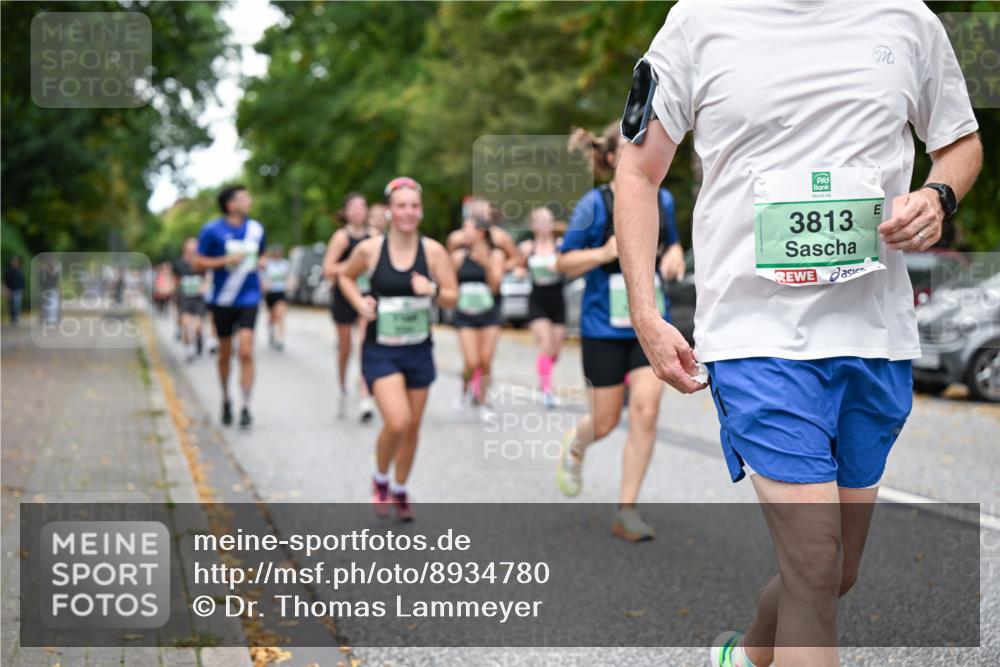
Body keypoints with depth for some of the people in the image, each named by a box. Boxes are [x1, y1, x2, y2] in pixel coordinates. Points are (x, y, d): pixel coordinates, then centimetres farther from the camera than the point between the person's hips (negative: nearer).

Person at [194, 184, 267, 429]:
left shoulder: (256, 229, 5)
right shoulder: (212, 230, -6)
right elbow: (198, 264, -5)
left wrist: (260, 262, -1)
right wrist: (226, 260, -17)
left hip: (249, 298, 1)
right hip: (223, 300, -1)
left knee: (246, 352, -13)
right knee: (225, 353, 12)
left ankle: (246, 408, -10)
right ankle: (226, 400, 34)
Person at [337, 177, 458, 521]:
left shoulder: (433, 251, -5)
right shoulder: (369, 249, -8)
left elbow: (452, 298, -1)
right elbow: (346, 276, 12)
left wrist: (433, 290, -22)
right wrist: (360, 303, -6)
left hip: (419, 350, 3)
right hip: (380, 351, -3)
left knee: (412, 427, 11)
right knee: (396, 422, -18)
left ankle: (399, 491, 34)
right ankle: (380, 480, 12)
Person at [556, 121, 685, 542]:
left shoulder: (662, 200, 4)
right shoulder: (595, 204, -9)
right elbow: (563, 263, -4)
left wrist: (675, 255, -2)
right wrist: (604, 252, -22)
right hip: (604, 328, -3)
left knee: (645, 412, -11)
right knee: (605, 422, 6)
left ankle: (626, 511, -1)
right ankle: (575, 447, 45)